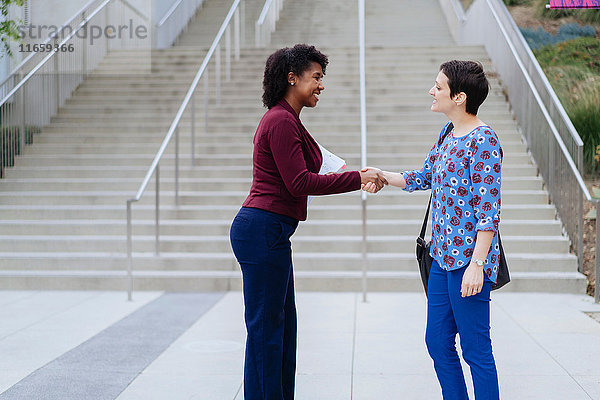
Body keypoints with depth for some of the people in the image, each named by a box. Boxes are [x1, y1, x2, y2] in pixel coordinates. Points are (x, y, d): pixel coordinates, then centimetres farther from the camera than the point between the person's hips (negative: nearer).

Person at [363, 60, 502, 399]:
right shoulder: (447, 135, 12)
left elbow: (489, 209, -18)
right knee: (438, 341, 14)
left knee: (476, 349, -1)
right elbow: (422, 178, 26)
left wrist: (476, 264, -21)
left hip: (469, 259, -9)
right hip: (443, 257, 9)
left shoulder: (483, 140, -15)